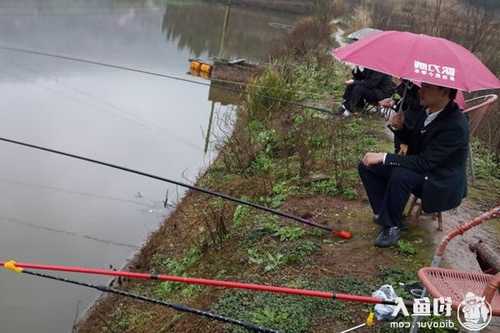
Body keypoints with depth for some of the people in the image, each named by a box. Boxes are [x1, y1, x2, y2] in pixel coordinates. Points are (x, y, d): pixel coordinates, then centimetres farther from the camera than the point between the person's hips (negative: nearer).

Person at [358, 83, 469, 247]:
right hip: (421, 171, 8)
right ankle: (384, 215, 0)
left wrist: (385, 157, -28)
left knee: (400, 176, -35)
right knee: (367, 166, -3)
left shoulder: (456, 125, -26)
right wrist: (401, 128, -10)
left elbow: (425, 162, -28)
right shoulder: (427, 111, -3)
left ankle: (392, 226, -15)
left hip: (442, 185, -8)